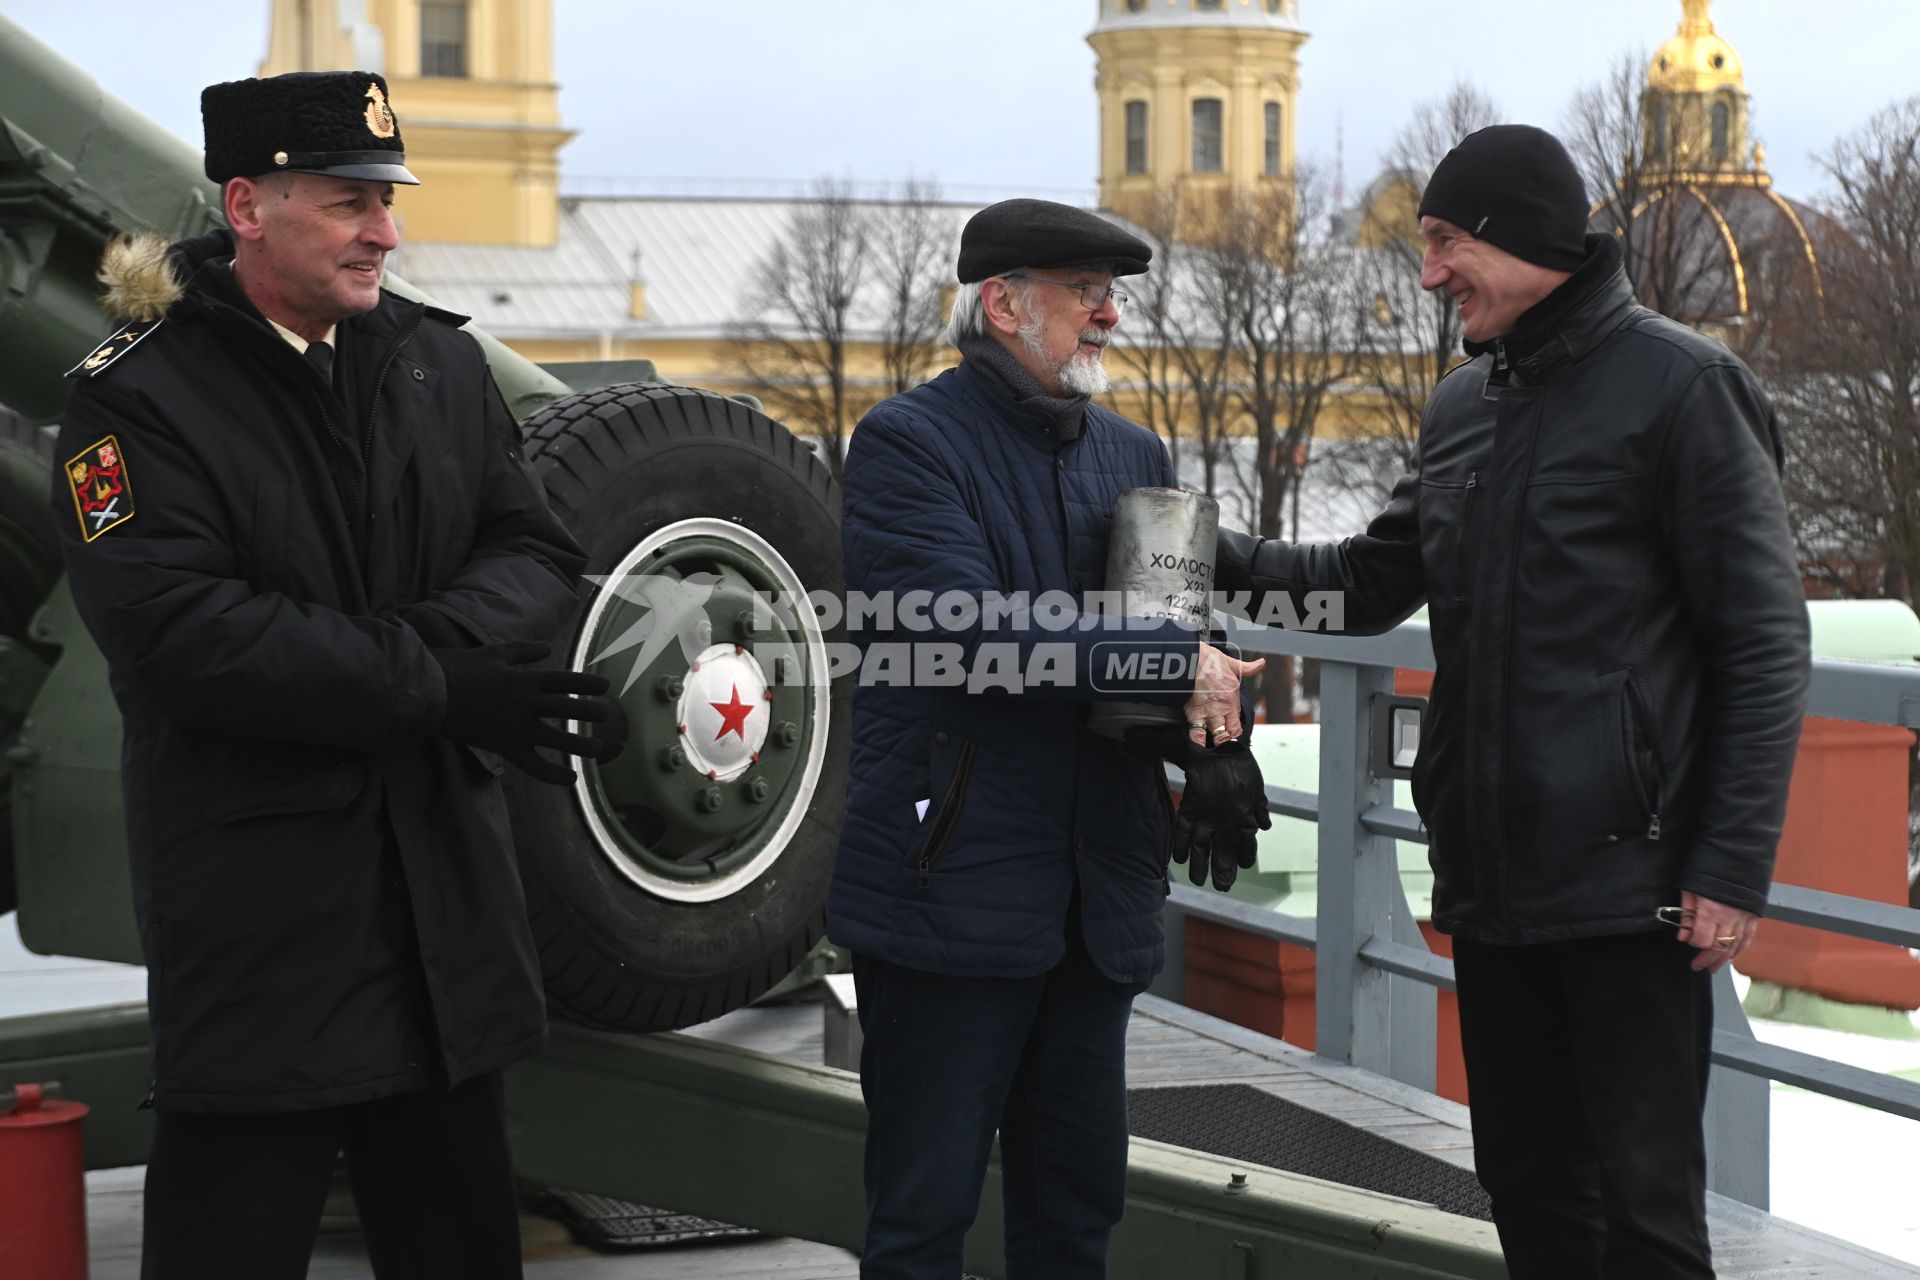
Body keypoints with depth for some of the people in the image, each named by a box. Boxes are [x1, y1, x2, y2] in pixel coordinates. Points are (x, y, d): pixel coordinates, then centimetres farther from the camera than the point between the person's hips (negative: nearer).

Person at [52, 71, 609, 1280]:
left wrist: (443, 632, -19)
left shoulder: (437, 361, 8)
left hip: (447, 895, 6)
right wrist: (440, 687, -21)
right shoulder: (142, 400, -11)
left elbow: (538, 553, 5)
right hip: (256, 917, -5)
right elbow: (182, 637, -21)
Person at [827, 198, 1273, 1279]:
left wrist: (1220, 752, -8)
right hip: (953, 895, -6)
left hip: (1099, 901, 7)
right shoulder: (909, 444, -7)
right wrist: (1175, 664, -17)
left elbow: (1184, 635, 15)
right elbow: (967, 624, -21)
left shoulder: (1136, 456, 16)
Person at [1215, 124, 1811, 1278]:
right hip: (1489, 881, 7)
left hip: (1628, 882, -7)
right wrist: (1221, 559, 1)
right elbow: (1374, 581, 19)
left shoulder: (1679, 384, -8)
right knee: (1530, 1185, 14)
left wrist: (1733, 867, -15)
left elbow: (1765, 645, -10)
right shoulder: (1464, 405, 13)